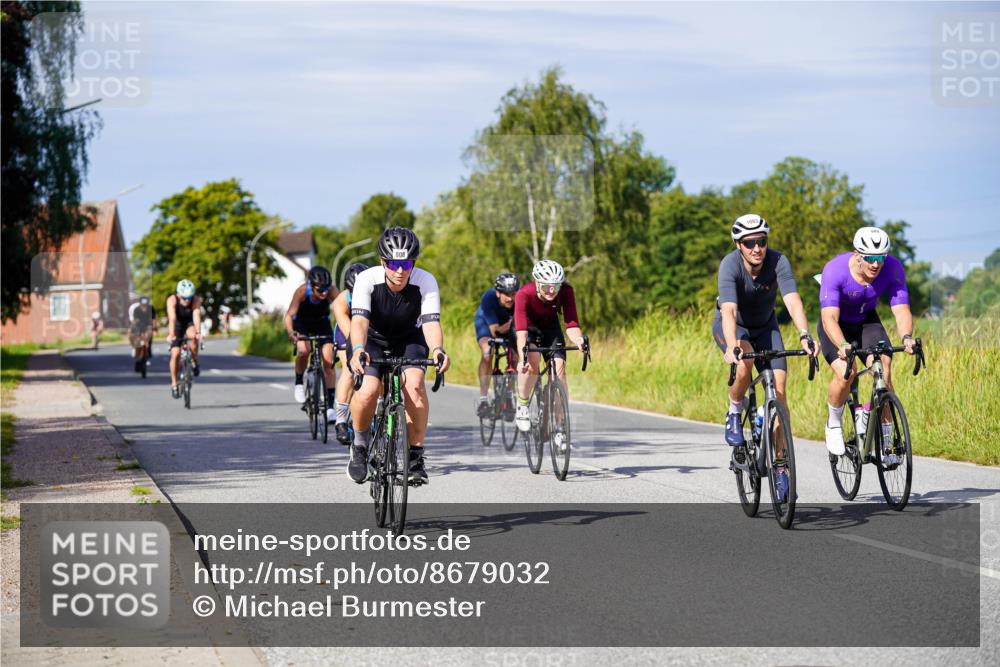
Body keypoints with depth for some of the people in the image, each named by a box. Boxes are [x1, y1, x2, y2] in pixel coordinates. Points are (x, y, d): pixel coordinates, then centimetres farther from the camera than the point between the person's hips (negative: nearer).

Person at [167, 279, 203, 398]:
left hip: (189, 324, 0)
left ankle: (195, 363, -11)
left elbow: (197, 316, -40)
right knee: (175, 353, -14)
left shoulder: (196, 300, -27)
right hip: (177, 325, 0)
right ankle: (174, 384, -1)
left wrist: (198, 333, -55)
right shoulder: (172, 300, -29)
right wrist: (171, 334, -54)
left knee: (192, 336, -34)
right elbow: (172, 318, -40)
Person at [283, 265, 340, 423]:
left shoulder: (331, 291, -31)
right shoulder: (302, 291, -33)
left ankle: (329, 405, -7)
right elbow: (289, 315, -37)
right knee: (303, 350, -30)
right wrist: (290, 332, -56)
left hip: (322, 324, 1)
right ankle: (299, 383, -4)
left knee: (328, 361, -12)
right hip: (302, 323, -1)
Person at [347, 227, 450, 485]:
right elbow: (359, 320, -39)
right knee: (368, 392, -27)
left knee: (414, 383, -30)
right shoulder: (367, 280, -28)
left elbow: (431, 322, -34)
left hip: (409, 340, 1)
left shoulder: (425, 282, -25)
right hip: (373, 340, -1)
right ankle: (360, 445, 3)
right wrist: (358, 350, -59)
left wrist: (438, 350, -55)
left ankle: (416, 456, -15)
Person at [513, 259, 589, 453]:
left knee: (559, 369, -15)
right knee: (533, 360, -31)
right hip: (529, 328, -2)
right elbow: (521, 329, -45)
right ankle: (522, 407, -9)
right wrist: (523, 356, -60)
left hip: (550, 327, 2)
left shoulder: (566, 291, -29)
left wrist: (579, 340, -56)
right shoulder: (524, 294, -36)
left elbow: (571, 323, -34)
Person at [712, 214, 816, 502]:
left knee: (778, 387, -12)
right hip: (732, 326, -3)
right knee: (745, 360, -36)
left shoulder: (778, 262, -26)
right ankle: (734, 414, -8)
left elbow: (793, 300, -38)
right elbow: (729, 310, -43)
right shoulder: (730, 265, -31)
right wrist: (732, 346, -60)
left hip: (765, 326, 3)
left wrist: (805, 335, -55)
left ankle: (779, 463, -5)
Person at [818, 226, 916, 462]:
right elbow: (829, 317, -39)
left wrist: (906, 337, -50)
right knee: (845, 373, -27)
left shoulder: (893, 268, -24)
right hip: (837, 325, -3)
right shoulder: (835, 270, -32)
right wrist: (842, 345, -58)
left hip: (866, 321, 3)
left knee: (884, 370, -21)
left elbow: (901, 309, -29)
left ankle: (885, 441, -13)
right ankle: (833, 424, 2)